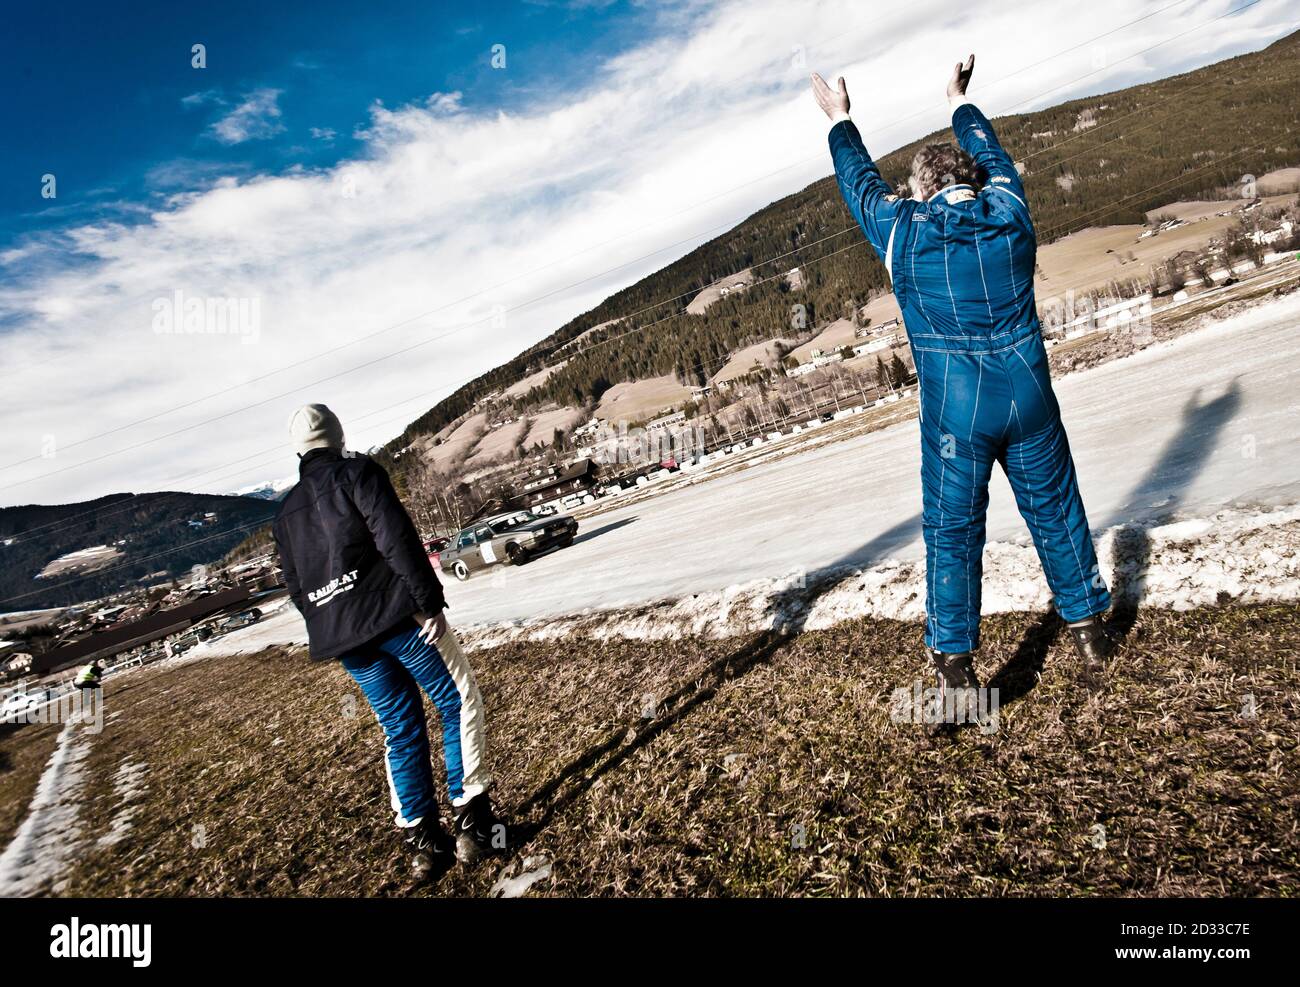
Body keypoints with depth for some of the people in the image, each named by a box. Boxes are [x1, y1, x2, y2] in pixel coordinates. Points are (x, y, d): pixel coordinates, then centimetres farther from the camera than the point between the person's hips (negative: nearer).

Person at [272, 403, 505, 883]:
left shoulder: (285, 513, 18)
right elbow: (396, 537, -15)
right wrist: (429, 600, -17)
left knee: (400, 729, 14)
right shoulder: (356, 470, -2)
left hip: (341, 636, 6)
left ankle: (421, 841, 15)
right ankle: (472, 821, 4)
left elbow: (297, 589, 18)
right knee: (459, 702, 5)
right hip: (396, 613, -6)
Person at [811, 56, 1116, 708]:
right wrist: (961, 104, 38)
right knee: (1056, 511, 17)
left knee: (952, 532, 6)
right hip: (1029, 397, 3)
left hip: (953, 414, -3)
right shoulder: (1009, 214, 1)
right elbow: (993, 156, 22)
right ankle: (1088, 626, 32)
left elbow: (861, 182, 13)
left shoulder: (904, 232, -5)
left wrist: (840, 122, 29)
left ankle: (954, 662, 10)